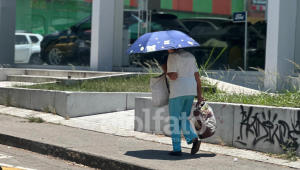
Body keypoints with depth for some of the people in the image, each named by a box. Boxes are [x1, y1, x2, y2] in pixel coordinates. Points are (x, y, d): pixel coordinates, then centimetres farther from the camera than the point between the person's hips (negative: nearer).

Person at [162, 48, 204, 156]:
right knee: (184, 118, 15)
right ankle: (193, 138, -8)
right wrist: (199, 94, 15)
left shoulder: (172, 56, -8)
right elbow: (197, 76, 13)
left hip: (178, 92, -7)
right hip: (191, 91, 7)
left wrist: (165, 70, 1)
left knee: (174, 120, 3)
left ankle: (177, 149, 3)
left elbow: (173, 76, -18)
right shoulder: (190, 55, 15)